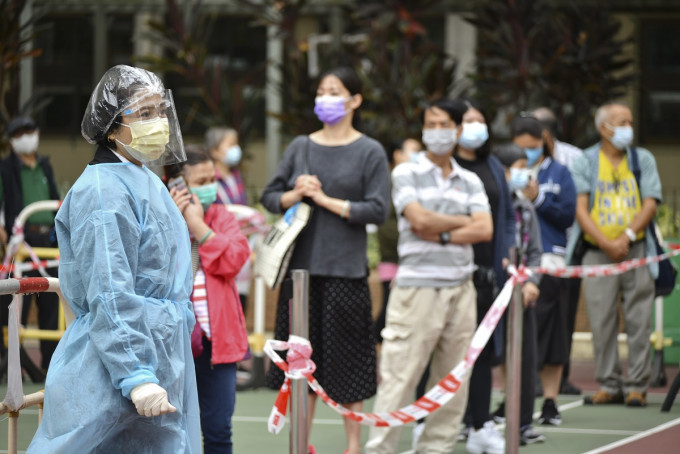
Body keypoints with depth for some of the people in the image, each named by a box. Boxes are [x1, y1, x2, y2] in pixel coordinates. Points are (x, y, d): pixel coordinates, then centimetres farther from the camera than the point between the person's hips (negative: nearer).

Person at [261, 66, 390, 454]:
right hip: (301, 265, 3)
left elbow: (378, 210, -8)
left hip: (346, 269, -3)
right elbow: (270, 196, 12)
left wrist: (326, 200, -10)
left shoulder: (370, 152, 0)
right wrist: (295, 195, -8)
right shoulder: (300, 147, 11)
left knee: (346, 357, 0)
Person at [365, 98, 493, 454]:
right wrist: (463, 222, 0)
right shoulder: (407, 174, 2)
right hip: (417, 286, -5)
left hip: (461, 287, 5)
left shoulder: (470, 182, 14)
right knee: (399, 378, -8)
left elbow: (484, 230, 1)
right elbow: (420, 219, -12)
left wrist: (442, 235, -10)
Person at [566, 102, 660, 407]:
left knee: (639, 321, -2)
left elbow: (651, 204, 2)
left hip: (636, 251, 0)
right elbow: (580, 208, -2)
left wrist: (627, 237, -12)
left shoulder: (643, 160, 11)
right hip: (598, 253, 0)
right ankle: (609, 385, 8)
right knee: (602, 322, 0)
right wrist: (606, 243, -13)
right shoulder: (586, 162, 6)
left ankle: (637, 385, 3)